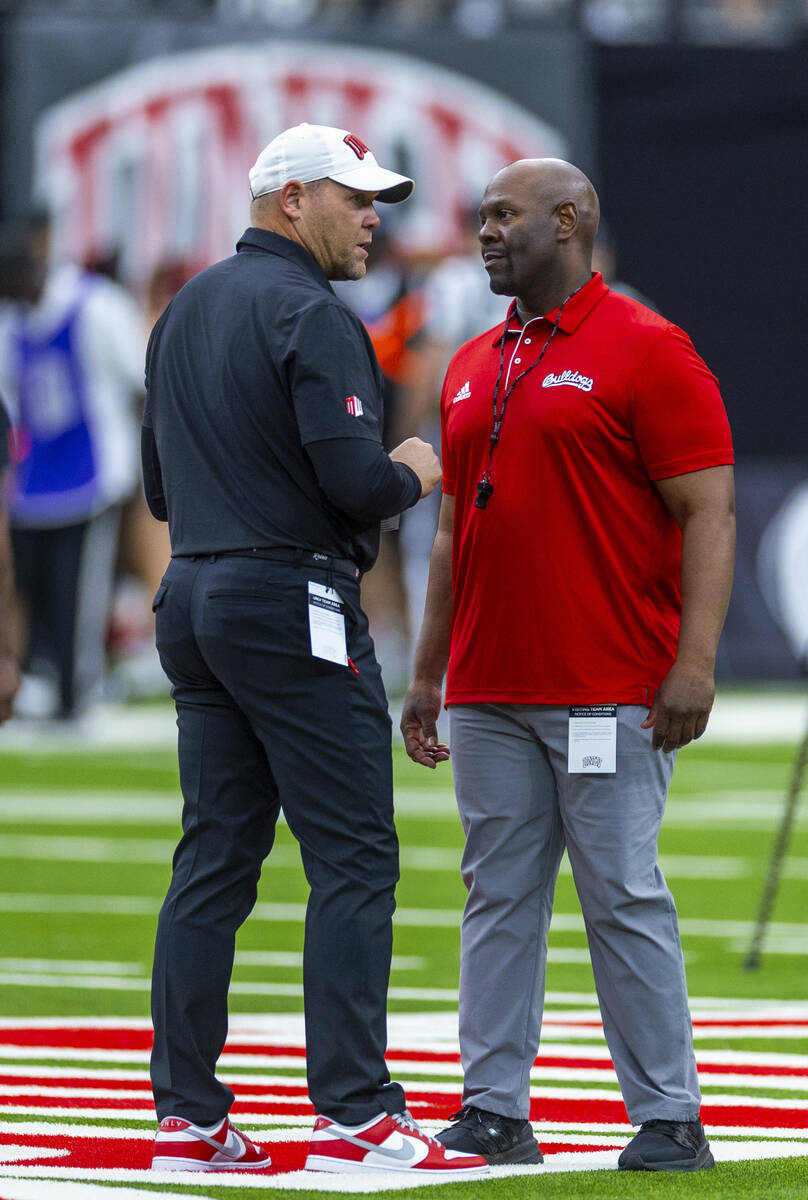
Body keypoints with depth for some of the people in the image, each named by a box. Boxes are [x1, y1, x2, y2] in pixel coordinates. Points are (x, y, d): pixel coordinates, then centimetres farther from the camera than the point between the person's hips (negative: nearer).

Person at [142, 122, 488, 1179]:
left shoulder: (184, 312, 17)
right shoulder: (309, 314, -11)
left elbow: (162, 488, 22)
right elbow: (356, 480, -20)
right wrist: (413, 474, -1)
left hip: (193, 598, 9)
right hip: (294, 604, -9)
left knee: (216, 856, 9)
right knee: (353, 859, -7)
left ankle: (187, 1115, 8)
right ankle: (354, 1117, -10)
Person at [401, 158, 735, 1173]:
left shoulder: (646, 352, -6)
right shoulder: (472, 369, 16)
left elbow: (707, 512, -10)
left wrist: (695, 662, -18)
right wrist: (427, 674, 17)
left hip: (608, 696, -7)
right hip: (489, 697, 7)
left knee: (624, 899, -5)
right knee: (498, 897, 6)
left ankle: (668, 1118, 0)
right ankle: (494, 1110, 10)